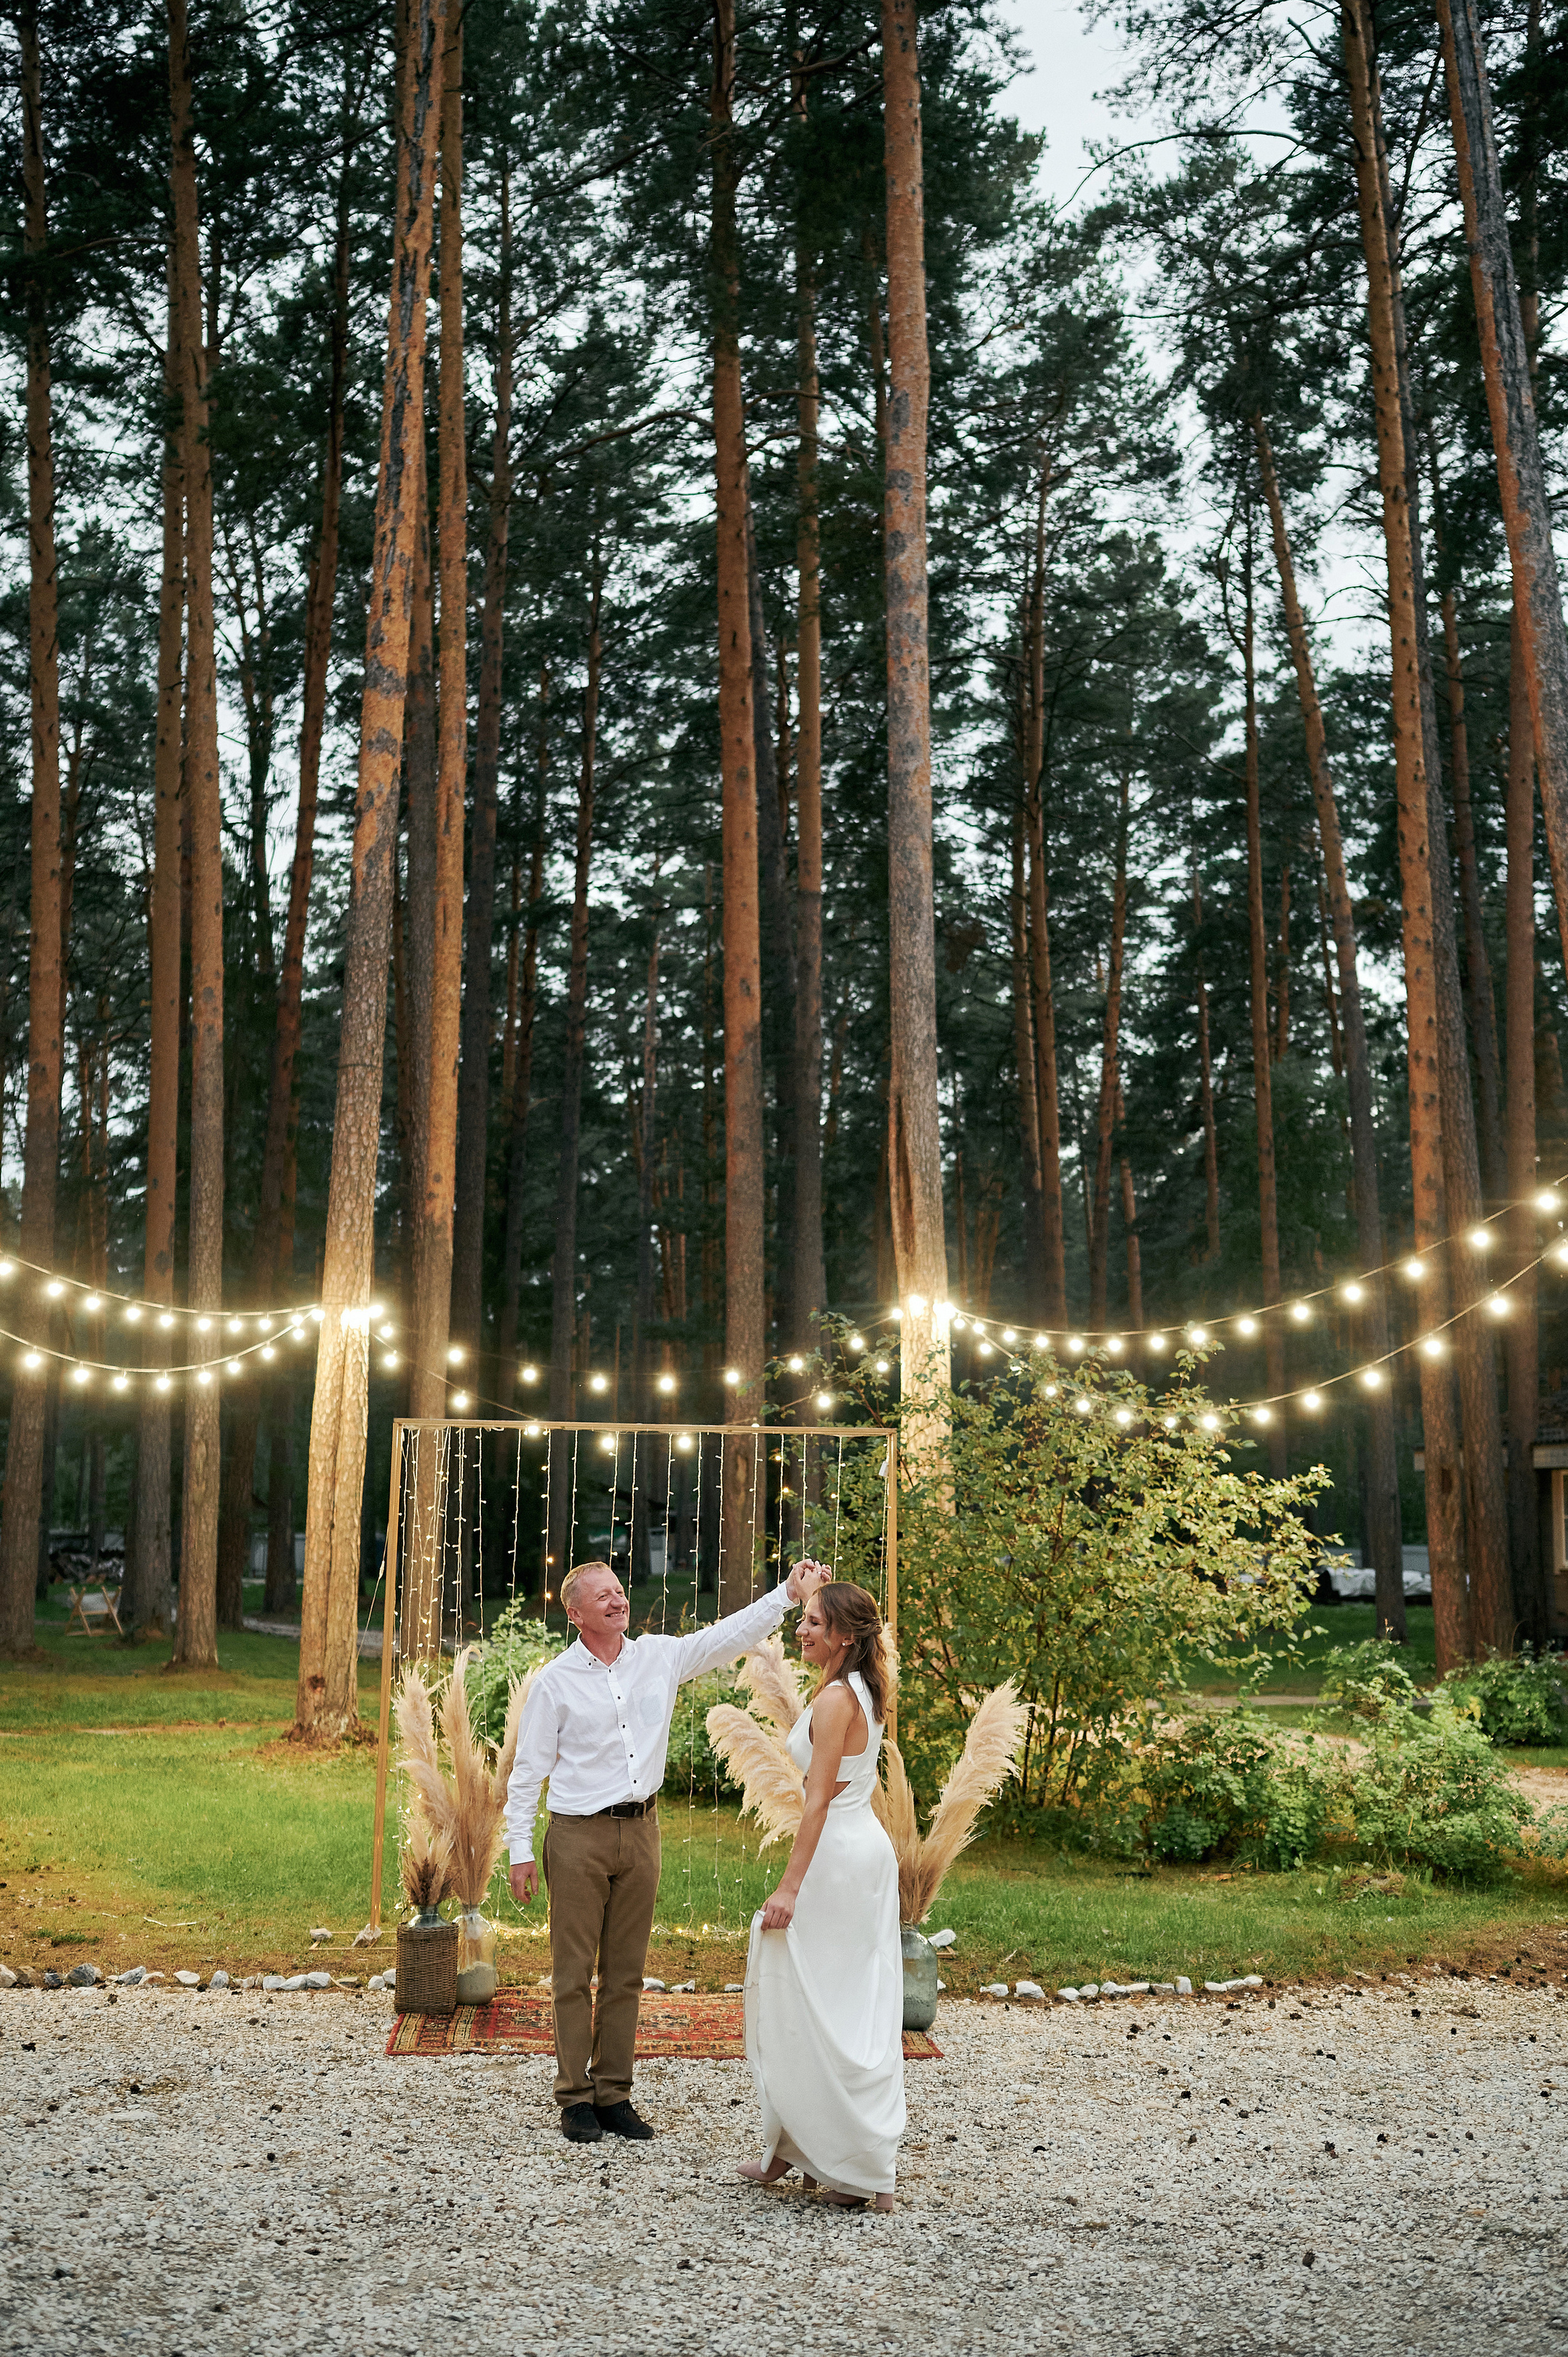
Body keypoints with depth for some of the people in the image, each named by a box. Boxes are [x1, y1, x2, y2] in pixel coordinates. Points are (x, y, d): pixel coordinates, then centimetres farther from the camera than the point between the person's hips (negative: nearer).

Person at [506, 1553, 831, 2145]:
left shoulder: (660, 1657, 5)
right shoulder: (556, 1681, -4)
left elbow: (730, 1636, 3)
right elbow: (527, 1771, -2)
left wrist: (789, 1594, -8)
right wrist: (520, 1851, -5)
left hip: (639, 1830, 4)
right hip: (578, 1836, -4)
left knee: (626, 1973, 9)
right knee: (574, 1973, 1)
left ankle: (614, 2095, 19)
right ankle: (575, 2099, 11)